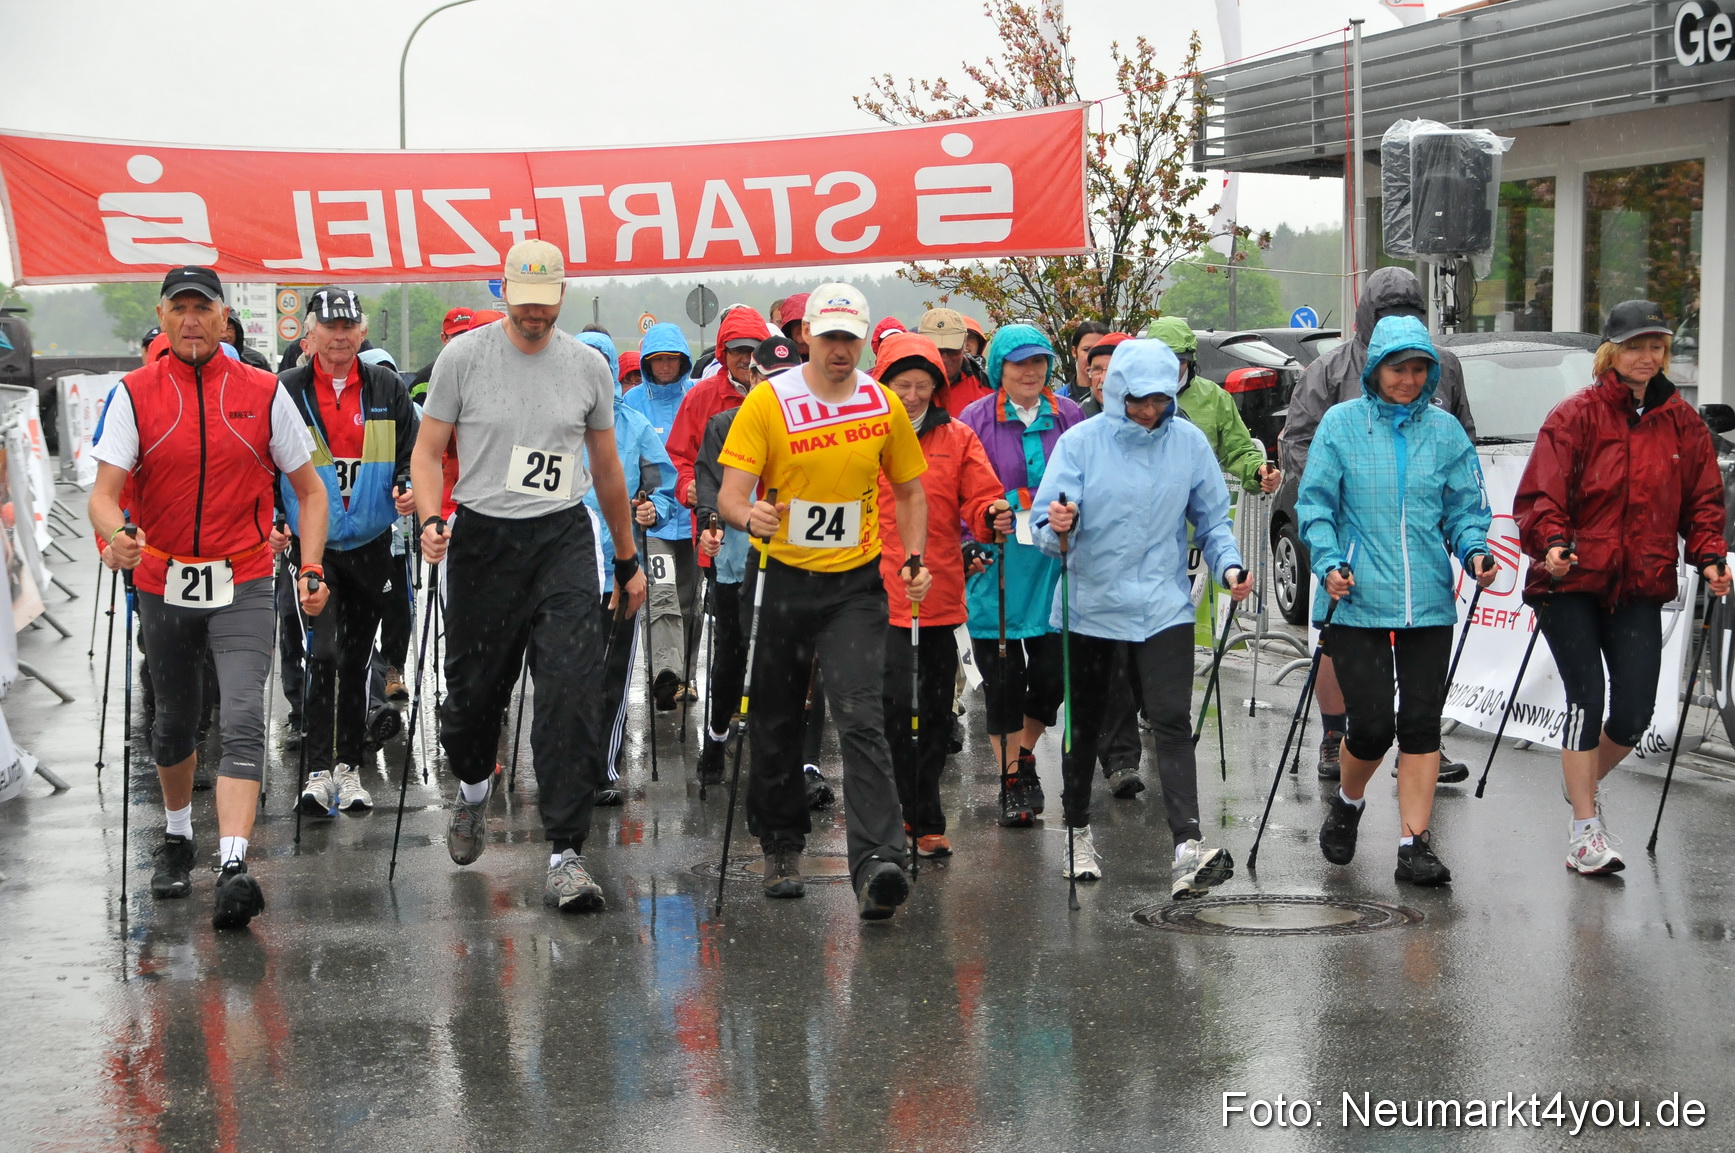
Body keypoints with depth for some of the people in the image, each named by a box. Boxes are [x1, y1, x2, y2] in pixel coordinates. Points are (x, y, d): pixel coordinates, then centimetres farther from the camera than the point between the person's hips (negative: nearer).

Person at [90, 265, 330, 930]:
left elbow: (309, 488, 7)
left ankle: (233, 868, -24)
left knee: (244, 721, -17)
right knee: (174, 722, 17)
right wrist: (116, 534, -32)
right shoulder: (135, 394, -1)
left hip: (242, 587, -1)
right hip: (162, 583, 2)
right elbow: (105, 490, -10)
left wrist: (312, 567, -4)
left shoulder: (263, 393, 0)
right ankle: (177, 838, 41)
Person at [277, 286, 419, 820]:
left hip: (371, 544, 3)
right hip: (310, 545, -3)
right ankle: (319, 771, -11)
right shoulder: (286, 392, 0)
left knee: (357, 659, 10)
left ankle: (348, 767, 20)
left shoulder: (389, 390, 6)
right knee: (324, 654, -14)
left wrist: (410, 492, -12)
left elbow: (410, 455, 9)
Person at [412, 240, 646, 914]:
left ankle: (564, 853, -11)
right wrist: (430, 519, -16)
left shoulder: (588, 366, 6)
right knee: (474, 687, 10)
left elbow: (606, 466, 16)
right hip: (482, 537, 0)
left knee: (569, 689, -13)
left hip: (563, 537, 1)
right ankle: (473, 788, 45)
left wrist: (628, 561, 19)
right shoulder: (463, 357, -1)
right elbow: (428, 450, 3)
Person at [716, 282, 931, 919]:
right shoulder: (767, 401, -7)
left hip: (855, 585, 0)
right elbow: (730, 491, -13)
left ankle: (876, 865, -23)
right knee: (775, 722, 11)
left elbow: (908, 488, 15)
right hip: (781, 579, 0)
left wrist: (915, 558, 2)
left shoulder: (884, 405, 0)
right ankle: (782, 846, 31)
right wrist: (748, 515, -36)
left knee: (862, 720, -15)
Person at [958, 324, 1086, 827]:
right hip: (998, 563, -2)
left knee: (1053, 673, 2)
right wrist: (983, 527, -18)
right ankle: (1012, 781, 14)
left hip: (1054, 564, 2)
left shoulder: (1069, 417, 6)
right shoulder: (976, 420, -1)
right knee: (1003, 679, 2)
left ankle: (1023, 754, 28)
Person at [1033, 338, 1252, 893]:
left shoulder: (1189, 442, 1)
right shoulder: (1080, 442, -6)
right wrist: (1058, 527, -34)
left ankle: (1188, 848, -20)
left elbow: (1212, 519, 9)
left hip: (1164, 607, 0)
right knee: (1083, 723, 13)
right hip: (1088, 605, 0)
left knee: (1173, 722, -13)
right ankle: (1078, 832, 31)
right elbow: (1048, 526, -11)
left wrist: (1229, 565, -9)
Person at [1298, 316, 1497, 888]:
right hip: (1357, 601, -2)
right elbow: (1315, 502, 1)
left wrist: (1475, 550, -10)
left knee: (1421, 723, 2)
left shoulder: (1445, 431, 8)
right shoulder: (1341, 424, 2)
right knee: (1371, 725, -5)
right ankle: (1347, 803, 27)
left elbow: (1464, 508, 11)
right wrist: (1328, 562, -13)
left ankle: (1415, 842, 9)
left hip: (1428, 602, 2)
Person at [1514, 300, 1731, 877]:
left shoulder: (1682, 423, 8)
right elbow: (1540, 494, -9)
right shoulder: (1576, 416, -4)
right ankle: (1585, 829, 0)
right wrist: (1552, 542, -27)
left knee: (1635, 712, 0)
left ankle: (1585, 783, 30)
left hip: (1639, 589, 4)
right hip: (1571, 581, -4)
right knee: (1586, 700, -10)